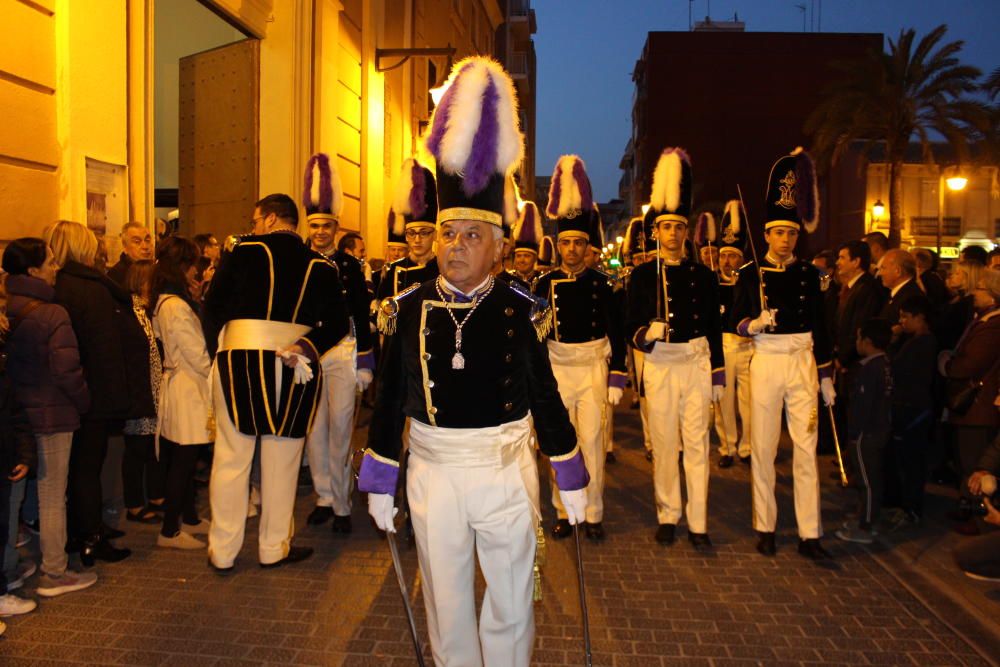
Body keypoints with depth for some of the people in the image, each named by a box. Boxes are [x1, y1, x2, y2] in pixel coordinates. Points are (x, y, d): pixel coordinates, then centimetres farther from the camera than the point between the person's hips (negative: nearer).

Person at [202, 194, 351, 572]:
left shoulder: (244, 250, -1)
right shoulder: (320, 266, 4)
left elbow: (214, 305, 1)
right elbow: (337, 324, -3)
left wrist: (214, 343, 14)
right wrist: (306, 348, -9)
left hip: (239, 359, -1)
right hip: (293, 369, 2)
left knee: (231, 458, 8)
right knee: (281, 461, 10)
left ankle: (222, 551, 17)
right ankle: (274, 548, 21)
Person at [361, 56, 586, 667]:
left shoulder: (520, 310, -7)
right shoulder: (411, 310, -4)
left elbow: (546, 397, -1)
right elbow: (391, 401, 1)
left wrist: (573, 482, 2)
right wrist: (380, 485, 4)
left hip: (506, 470, -1)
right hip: (433, 471, 2)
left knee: (512, 603, 14)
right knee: (447, 605, 17)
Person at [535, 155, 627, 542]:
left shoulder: (601, 283, -1)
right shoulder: (546, 283, 1)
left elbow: (616, 333, 0)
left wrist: (617, 378, -5)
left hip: (594, 367, -1)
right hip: (557, 367, 1)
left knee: (592, 440, 1)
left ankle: (594, 514, 14)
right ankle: (563, 513, 18)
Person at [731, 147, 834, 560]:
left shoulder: (808, 273, 7)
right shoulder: (750, 274, 2)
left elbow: (819, 326, 10)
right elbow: (735, 321, 0)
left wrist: (826, 375, 8)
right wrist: (755, 323, -22)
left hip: (803, 362, 2)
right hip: (766, 361, -1)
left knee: (806, 448, 1)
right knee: (763, 448, 5)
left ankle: (810, 534, 9)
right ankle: (765, 527, 16)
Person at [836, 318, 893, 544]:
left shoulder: (867, 368, -20)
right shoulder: (886, 365, 8)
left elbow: (861, 404, -22)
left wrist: (853, 433, -16)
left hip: (866, 433, -9)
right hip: (881, 430, 10)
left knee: (867, 481, -2)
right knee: (874, 477, 17)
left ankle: (865, 529, 5)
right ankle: (871, 520, 28)